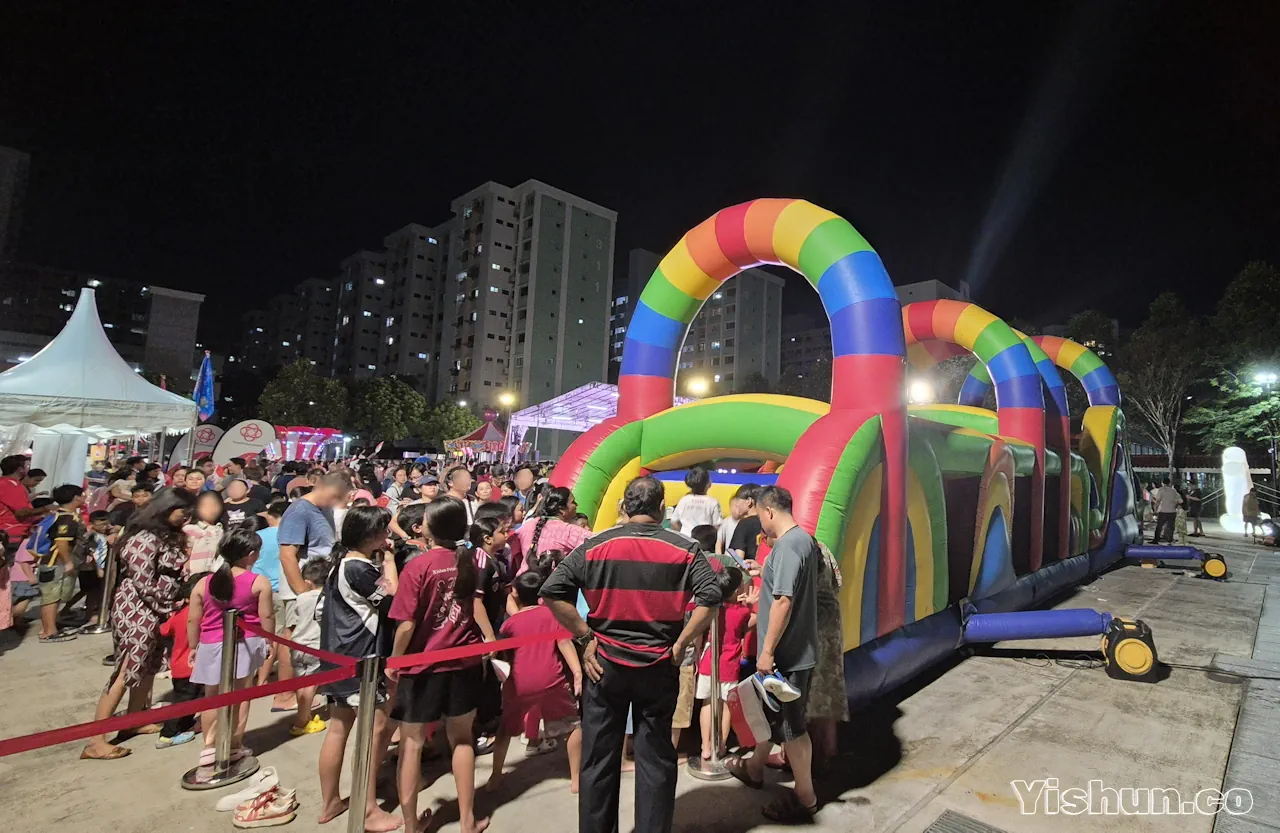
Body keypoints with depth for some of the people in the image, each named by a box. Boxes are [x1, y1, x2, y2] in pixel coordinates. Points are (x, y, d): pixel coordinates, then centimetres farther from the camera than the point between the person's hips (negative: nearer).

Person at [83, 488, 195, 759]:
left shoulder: (167, 535, 9)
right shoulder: (145, 538, -20)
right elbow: (143, 584, -21)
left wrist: (171, 607, 1)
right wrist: (169, 608, -12)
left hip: (154, 612, 9)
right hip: (136, 612, -9)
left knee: (148, 667, 17)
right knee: (126, 673, -4)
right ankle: (95, 741, 4)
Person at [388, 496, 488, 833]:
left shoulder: (418, 566, -17)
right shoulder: (470, 562, -4)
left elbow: (406, 626, -15)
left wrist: (394, 662, -2)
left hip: (423, 665, -3)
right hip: (464, 663, 4)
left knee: (412, 744, 15)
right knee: (462, 739, 18)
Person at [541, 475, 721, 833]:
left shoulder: (595, 546, -5)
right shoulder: (685, 550, -6)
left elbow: (552, 592, -8)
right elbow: (710, 599, -14)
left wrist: (585, 638, -4)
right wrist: (680, 645, -6)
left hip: (605, 662, 1)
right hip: (659, 666, 0)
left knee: (599, 758, 15)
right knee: (656, 758, 15)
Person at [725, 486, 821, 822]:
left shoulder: (787, 545, -24)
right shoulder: (804, 539, 8)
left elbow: (783, 602, -28)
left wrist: (767, 650, -24)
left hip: (787, 653, -10)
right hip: (794, 648, 10)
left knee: (791, 726, 6)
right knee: (770, 713, 24)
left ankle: (805, 798, 22)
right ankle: (754, 768, 41)